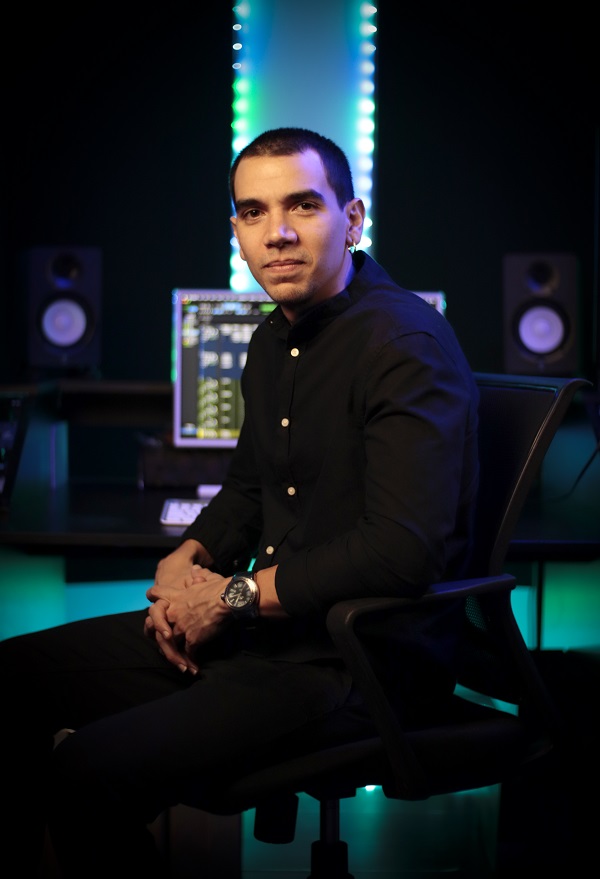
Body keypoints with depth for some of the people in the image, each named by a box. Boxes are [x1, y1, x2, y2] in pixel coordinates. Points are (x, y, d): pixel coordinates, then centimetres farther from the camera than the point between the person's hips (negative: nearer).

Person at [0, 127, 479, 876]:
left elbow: (405, 549, -28)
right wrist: (184, 563, 5)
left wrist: (234, 596, -17)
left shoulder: (407, 344, -18)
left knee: (86, 775, -25)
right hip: (259, 626, 9)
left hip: (365, 657, -9)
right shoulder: (273, 340, 12)